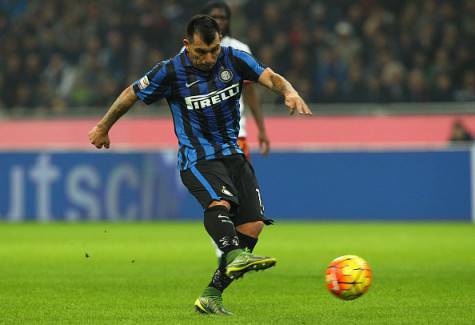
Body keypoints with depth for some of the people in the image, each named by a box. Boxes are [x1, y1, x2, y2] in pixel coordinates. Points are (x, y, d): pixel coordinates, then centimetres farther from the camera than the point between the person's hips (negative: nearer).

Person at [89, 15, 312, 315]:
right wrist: (103, 128, 14)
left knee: (253, 223, -7)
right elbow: (131, 95, 3)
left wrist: (289, 92, -34)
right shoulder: (171, 72, -10)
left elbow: (271, 78, -10)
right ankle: (235, 255, -62)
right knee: (219, 201, -35)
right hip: (197, 158, -5)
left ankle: (211, 296, -2)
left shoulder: (234, 59, -1)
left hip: (232, 153, 5)